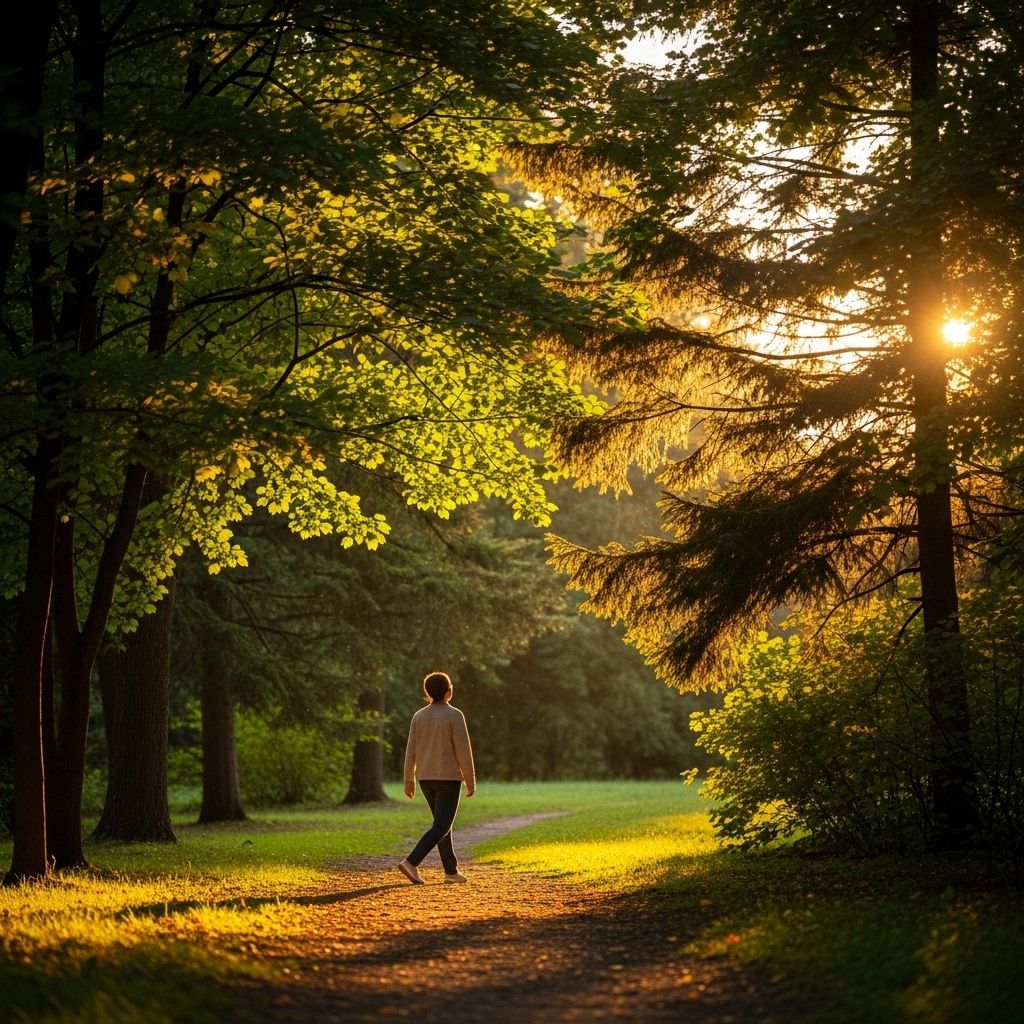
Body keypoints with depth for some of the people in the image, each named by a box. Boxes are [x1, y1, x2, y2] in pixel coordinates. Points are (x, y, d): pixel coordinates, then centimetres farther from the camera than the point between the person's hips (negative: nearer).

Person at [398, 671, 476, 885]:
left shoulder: (419, 716, 4)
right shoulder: (455, 716, -12)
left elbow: (411, 751, 4)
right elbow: (464, 752, -13)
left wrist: (409, 781, 10)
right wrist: (471, 782, -6)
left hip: (426, 778, 6)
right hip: (448, 778, -6)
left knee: (442, 821, 17)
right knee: (441, 827, -6)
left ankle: (451, 870, 18)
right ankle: (411, 863, -22)